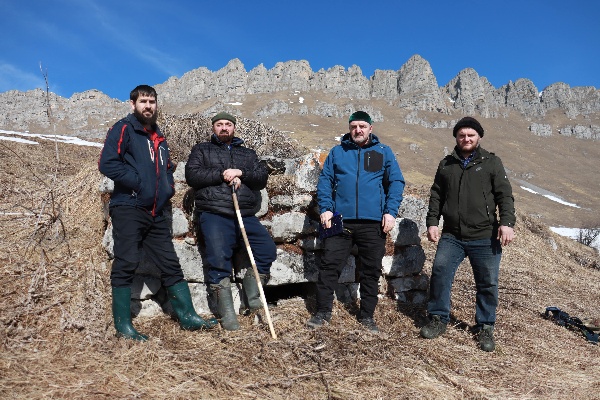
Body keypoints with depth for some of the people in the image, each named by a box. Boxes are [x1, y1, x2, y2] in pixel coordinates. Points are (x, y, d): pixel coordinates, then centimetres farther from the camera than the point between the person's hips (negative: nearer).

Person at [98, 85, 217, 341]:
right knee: (125, 266, -3)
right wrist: (137, 181, -15)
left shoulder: (158, 138, 20)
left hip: (156, 213, 7)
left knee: (171, 265, 7)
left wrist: (168, 185, 11)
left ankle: (187, 317, 14)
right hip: (128, 209, -7)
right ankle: (123, 326, 7)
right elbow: (107, 163, -14)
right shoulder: (123, 129, -2)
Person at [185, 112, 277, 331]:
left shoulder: (248, 154, 25)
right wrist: (222, 174, -8)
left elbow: (262, 178, 10)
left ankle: (250, 296, 3)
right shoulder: (202, 150, 18)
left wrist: (240, 173, -8)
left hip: (246, 216, 3)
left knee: (268, 249, -14)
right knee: (219, 261, -17)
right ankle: (226, 313, -7)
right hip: (214, 215, -3)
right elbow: (192, 175, 0)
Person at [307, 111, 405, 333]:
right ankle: (323, 312, 14)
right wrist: (325, 209, -6)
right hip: (340, 221, 0)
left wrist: (390, 212, -8)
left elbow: (396, 182, 3)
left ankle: (367, 315, 23)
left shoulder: (384, 152, 9)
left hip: (373, 223, 0)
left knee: (371, 270, 8)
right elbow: (325, 181, 7)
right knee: (329, 265, 0)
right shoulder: (337, 152, 11)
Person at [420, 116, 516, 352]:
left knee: (487, 284, 4)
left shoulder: (491, 163, 5)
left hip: (485, 238, -2)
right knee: (440, 273, -6)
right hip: (451, 237, 2)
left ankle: (485, 327, 20)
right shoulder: (446, 164, 14)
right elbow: (436, 196, 14)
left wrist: (507, 223, -14)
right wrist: (432, 222, 4)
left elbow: (505, 196, -1)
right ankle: (438, 319, 12)